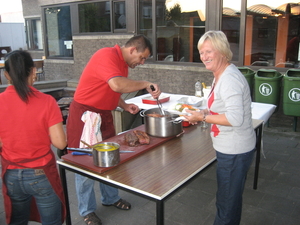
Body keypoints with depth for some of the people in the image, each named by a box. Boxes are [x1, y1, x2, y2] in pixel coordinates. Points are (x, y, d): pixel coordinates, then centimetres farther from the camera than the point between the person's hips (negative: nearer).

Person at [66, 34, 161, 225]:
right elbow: (117, 85, -38)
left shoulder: (123, 63, 9)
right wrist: (145, 84, -27)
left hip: (104, 115, 9)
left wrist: (125, 106, 3)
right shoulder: (107, 56, -21)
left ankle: (111, 198, 36)